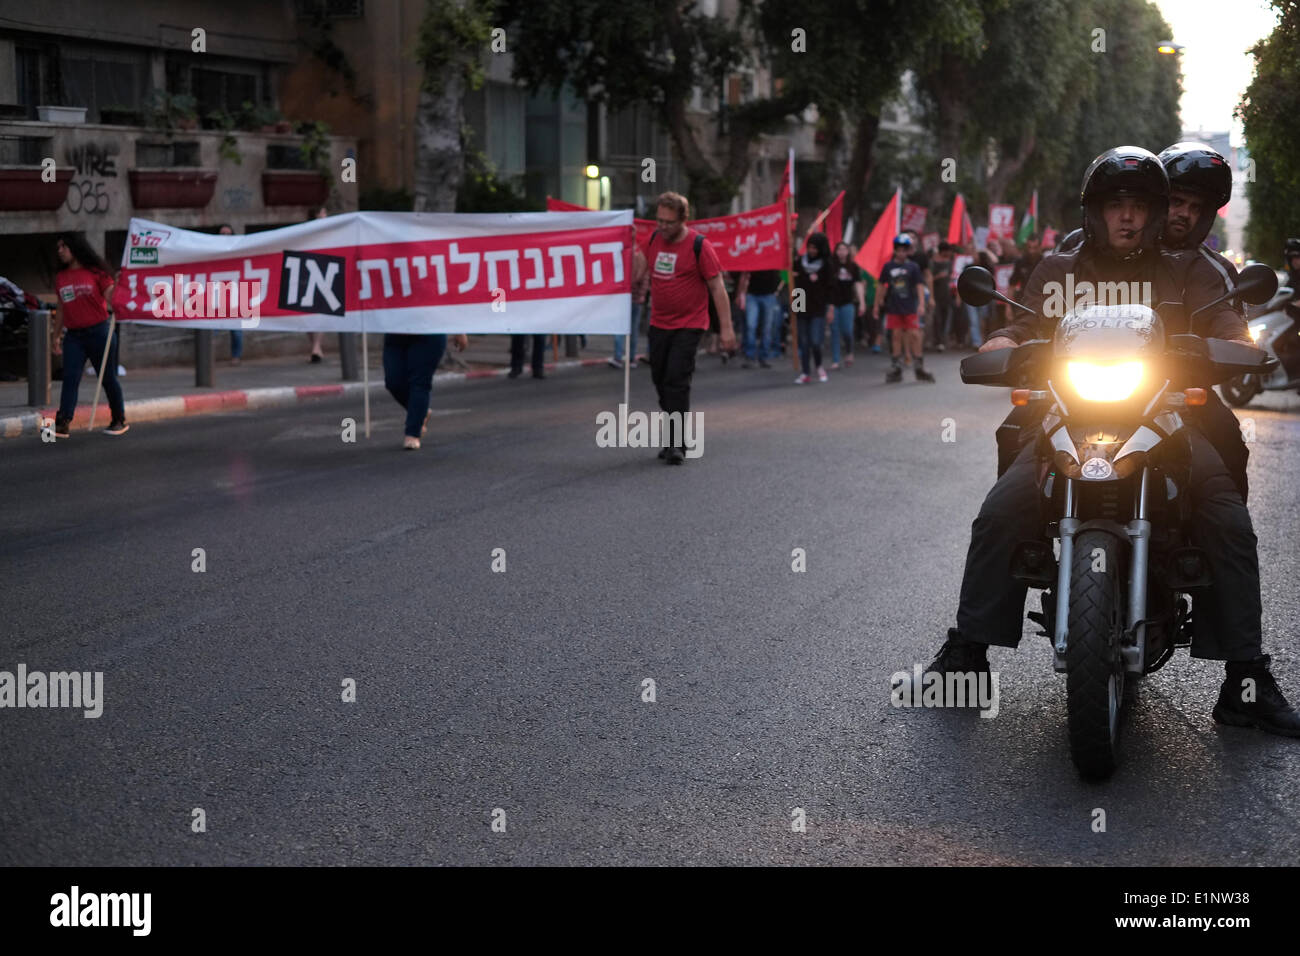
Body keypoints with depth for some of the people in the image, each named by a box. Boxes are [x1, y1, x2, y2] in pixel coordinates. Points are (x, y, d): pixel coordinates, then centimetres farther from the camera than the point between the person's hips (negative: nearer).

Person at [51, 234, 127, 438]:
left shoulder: (95, 272, -2)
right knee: (70, 377, -8)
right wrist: (56, 336, 17)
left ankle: (119, 420, 20)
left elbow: (111, 298, -7)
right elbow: (61, 309, 18)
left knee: (108, 377, 6)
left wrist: (118, 285, -28)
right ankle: (63, 424, -14)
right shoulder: (61, 278, 12)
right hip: (74, 335, 4)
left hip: (98, 331, -4)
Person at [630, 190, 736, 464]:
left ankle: (677, 445, -10)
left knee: (677, 382, -13)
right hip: (658, 324, 6)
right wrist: (631, 247, 1)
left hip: (689, 326, -6)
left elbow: (717, 288, -10)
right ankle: (672, 439, 23)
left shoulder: (699, 246, -12)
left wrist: (726, 327, -13)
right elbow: (637, 273, 16)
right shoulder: (654, 239, 5)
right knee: (661, 381, 10)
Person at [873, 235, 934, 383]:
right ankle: (896, 369, 11)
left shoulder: (913, 267, -1)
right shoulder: (888, 266, 4)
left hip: (910, 307, -2)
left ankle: (920, 368, 4)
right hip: (893, 308, 2)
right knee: (896, 336, 5)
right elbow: (881, 286, 11)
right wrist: (877, 304, 14)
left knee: (915, 335, -4)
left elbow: (920, 286, -4)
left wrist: (921, 304, -15)